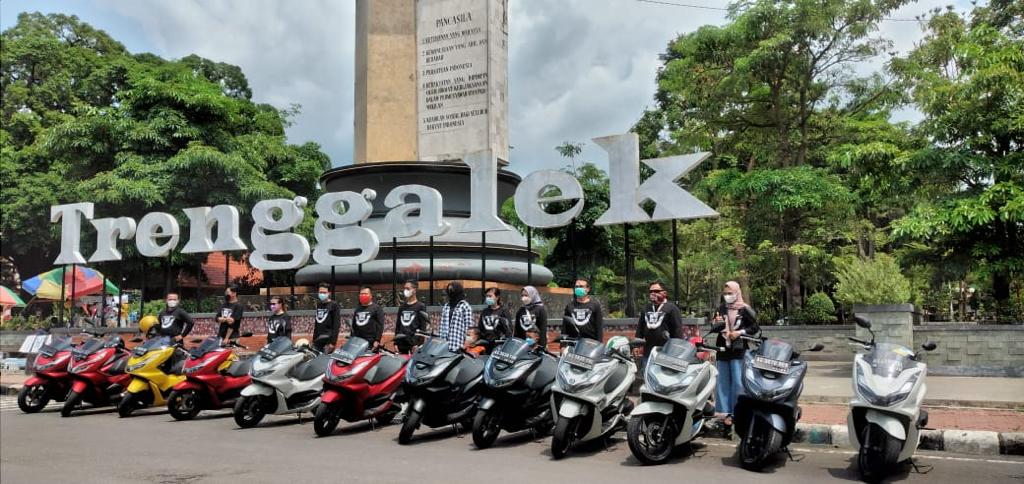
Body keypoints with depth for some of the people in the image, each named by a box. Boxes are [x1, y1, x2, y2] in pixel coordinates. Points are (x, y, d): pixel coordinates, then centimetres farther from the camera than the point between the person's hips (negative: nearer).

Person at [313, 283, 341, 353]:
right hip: (317, 341, 6)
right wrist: (314, 339, 18)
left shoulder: (334, 305, -3)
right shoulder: (318, 305, 18)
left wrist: (333, 342, -17)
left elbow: (336, 325, -10)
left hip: (327, 340, -6)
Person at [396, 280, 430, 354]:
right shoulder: (402, 307, 18)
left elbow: (423, 326, -7)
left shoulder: (420, 306, -1)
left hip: (414, 343, -6)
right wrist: (396, 342, 13)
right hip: (401, 344, 6)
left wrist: (419, 343, -14)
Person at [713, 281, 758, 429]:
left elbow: (755, 328, -1)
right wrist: (716, 323, -3)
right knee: (723, 382, 5)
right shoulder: (720, 309, 10)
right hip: (722, 349, 4)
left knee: (738, 383, -4)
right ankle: (728, 412, 11)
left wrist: (740, 332, -13)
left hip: (738, 351, -4)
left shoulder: (745, 310, -3)